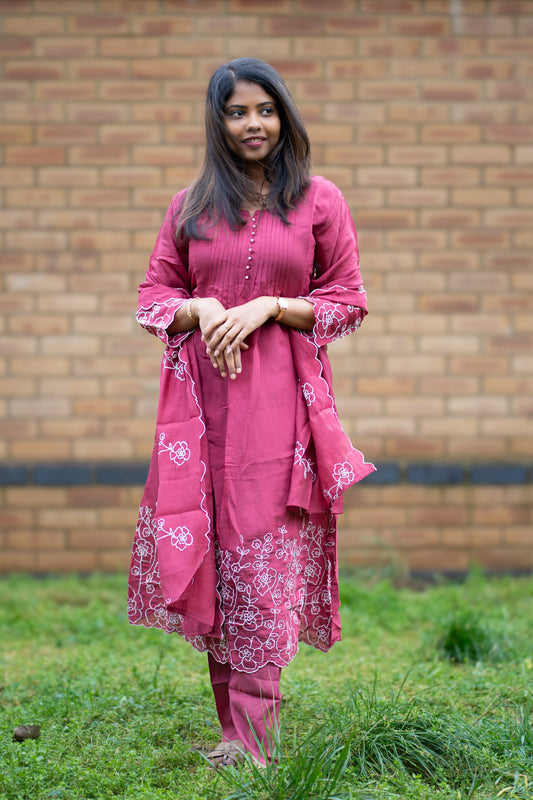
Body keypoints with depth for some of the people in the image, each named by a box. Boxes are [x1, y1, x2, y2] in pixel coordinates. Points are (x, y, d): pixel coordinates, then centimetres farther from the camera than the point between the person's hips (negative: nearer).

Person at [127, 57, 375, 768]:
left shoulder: (319, 200, 7)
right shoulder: (190, 206, 14)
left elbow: (348, 301, 5)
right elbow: (155, 294, 15)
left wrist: (269, 307, -9)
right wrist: (200, 311, -7)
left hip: (282, 398, -2)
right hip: (203, 398, 3)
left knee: (267, 558, -7)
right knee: (211, 554, 2)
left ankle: (251, 736, -3)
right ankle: (238, 723, 12)